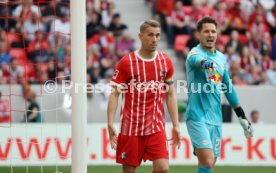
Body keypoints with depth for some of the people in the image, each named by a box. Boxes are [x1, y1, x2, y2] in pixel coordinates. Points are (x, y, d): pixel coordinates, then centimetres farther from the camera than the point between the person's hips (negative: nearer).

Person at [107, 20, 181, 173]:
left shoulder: (166, 62, 6)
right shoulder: (126, 62, -3)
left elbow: (170, 96, 12)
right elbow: (114, 94, -2)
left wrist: (176, 126, 7)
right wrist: (110, 124, -12)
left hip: (156, 127, 2)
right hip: (130, 127, -2)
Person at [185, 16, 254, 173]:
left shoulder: (221, 57, 13)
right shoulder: (195, 53, -8)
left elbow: (229, 88, 23)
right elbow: (196, 59, -34)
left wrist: (242, 116, 23)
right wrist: (204, 63, -59)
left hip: (216, 119, 6)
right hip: (198, 117, -6)